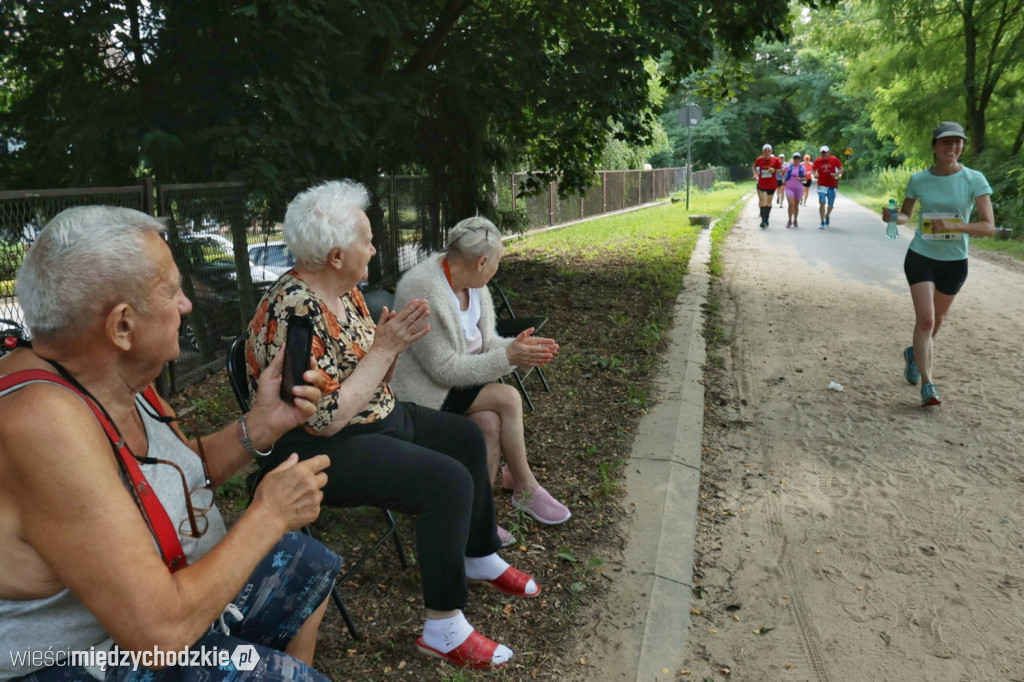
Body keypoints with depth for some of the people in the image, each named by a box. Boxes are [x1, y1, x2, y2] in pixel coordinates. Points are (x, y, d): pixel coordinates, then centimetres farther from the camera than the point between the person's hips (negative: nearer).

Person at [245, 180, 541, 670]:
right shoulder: (293, 312, -26)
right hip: (324, 449, -10)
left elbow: (372, 379, 9)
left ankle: (480, 556, 31)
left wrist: (393, 342, -11)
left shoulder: (345, 291, 2)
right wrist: (385, 347, -25)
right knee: (449, 481, -23)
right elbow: (327, 419, -28)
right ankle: (443, 628, -7)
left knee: (467, 438, 13)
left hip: (380, 418, 10)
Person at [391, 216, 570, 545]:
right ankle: (526, 489, 1)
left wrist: (518, 346, -11)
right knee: (508, 398, -20)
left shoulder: (471, 282, 2)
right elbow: (444, 368, -23)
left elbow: (483, 342, 9)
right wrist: (507, 357, -24)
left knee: (490, 423, -20)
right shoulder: (423, 291, -25)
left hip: (461, 381, 8)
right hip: (426, 389, -8)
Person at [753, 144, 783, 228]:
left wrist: (774, 170, -18)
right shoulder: (759, 160, -2)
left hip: (772, 185, 1)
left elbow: (780, 170, 2)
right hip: (761, 184, -1)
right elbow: (754, 168, 16)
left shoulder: (775, 160, -4)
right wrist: (756, 175, -1)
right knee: (763, 202, -13)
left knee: (769, 203, 14)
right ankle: (763, 221, -15)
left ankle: (766, 220, 28)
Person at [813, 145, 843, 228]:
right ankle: (822, 223, -8)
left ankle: (827, 215, 41)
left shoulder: (834, 159, -1)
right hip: (822, 185, -1)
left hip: (832, 185, 1)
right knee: (822, 203, -13)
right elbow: (814, 170, 12)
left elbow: (841, 169, 4)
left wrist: (836, 174, -16)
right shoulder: (817, 161, -1)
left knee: (831, 205, 9)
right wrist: (815, 174, -11)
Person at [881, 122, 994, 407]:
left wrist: (952, 226, -30)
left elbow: (989, 226, -14)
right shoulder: (919, 180, -4)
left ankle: (915, 353, 46)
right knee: (925, 319, -13)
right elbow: (906, 215, 11)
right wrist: (893, 217, -13)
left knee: (936, 319, 16)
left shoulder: (974, 179, -9)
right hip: (921, 257, -1)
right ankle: (927, 383, -6)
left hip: (955, 261, 1)